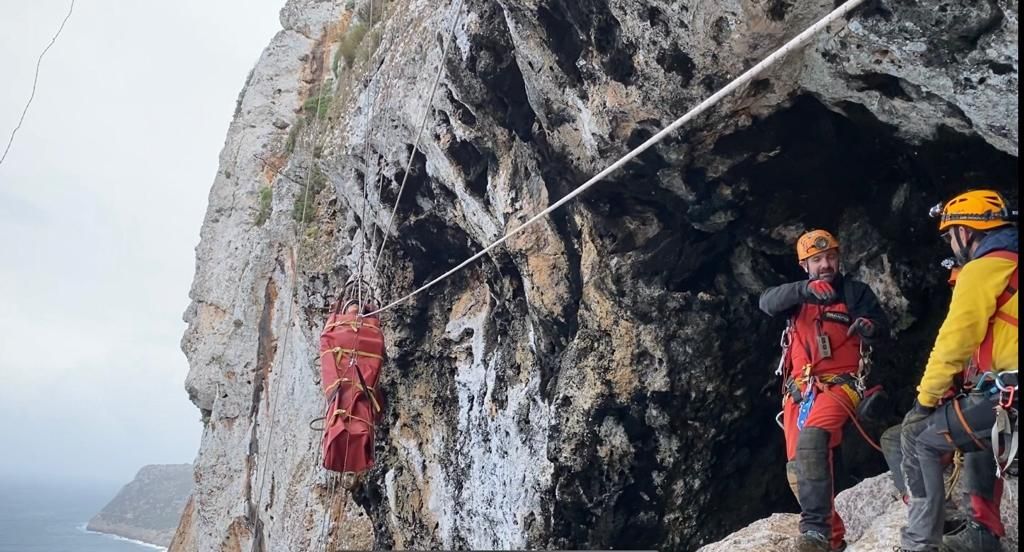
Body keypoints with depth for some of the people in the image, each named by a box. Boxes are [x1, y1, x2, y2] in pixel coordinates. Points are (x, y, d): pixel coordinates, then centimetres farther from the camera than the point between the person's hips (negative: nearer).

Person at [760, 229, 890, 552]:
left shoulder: (855, 291, 7)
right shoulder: (797, 296, 14)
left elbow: (883, 326, -6)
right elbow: (767, 302, -9)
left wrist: (870, 326, -31)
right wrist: (805, 289, -27)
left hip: (839, 385, -5)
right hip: (799, 391, 5)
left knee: (811, 440, -33)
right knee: (797, 471, 4)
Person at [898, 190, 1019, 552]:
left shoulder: (983, 269, -8)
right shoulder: (1009, 264, 19)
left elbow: (954, 343, -11)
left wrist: (925, 399, 0)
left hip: (1006, 398, -9)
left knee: (917, 434, 3)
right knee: (977, 432, 34)